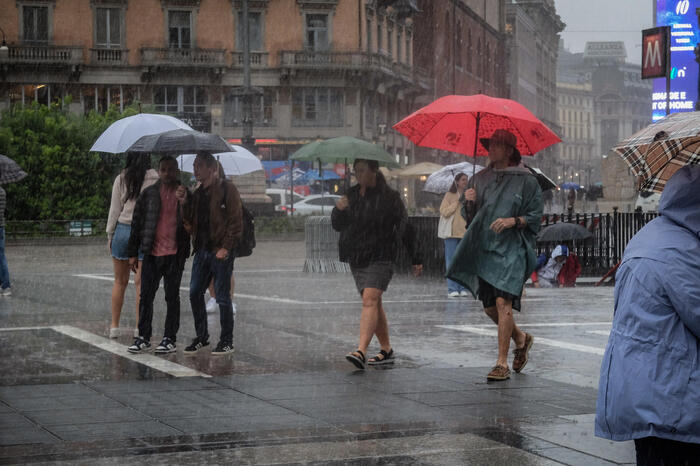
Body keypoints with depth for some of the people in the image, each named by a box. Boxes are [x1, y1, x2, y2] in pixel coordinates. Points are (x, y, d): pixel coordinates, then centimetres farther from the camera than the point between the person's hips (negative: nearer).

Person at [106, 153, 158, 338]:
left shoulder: (121, 179, -2)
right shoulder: (155, 178, -4)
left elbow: (115, 210, 1)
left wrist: (110, 234, 10)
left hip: (123, 229, 1)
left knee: (120, 281, 11)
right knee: (141, 282, 2)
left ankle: (114, 325, 14)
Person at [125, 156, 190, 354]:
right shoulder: (148, 194, 6)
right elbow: (136, 224, 9)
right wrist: (133, 253, 6)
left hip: (174, 254, -1)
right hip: (151, 253, 1)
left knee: (172, 297, 5)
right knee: (146, 296, 3)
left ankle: (170, 339, 11)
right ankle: (143, 338, 11)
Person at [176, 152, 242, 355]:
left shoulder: (227, 189, -7)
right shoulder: (197, 193, 15)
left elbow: (236, 221, -11)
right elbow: (190, 222, 15)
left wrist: (226, 247, -17)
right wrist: (184, 203, 0)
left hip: (220, 251, -7)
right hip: (202, 250, 7)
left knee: (223, 297, -2)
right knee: (195, 293, 6)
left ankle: (227, 341, 7)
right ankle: (201, 336, 18)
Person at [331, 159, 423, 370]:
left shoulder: (389, 197, -5)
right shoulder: (352, 195, 10)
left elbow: (405, 228, 1)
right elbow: (337, 225, 12)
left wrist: (416, 259, 4)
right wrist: (338, 210, -11)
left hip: (379, 258, -6)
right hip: (356, 258, 6)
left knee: (370, 299, -20)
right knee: (374, 304, 12)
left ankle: (361, 352, -31)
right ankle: (386, 350, 21)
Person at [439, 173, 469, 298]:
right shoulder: (449, 195, 3)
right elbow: (444, 212, -6)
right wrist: (457, 203, -9)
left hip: (465, 232, 4)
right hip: (452, 232, -4)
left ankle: (463, 288, 8)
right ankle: (452, 289, -6)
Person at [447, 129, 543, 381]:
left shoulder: (525, 180, -1)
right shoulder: (479, 179, 13)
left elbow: (535, 216, -1)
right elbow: (469, 217, 16)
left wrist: (513, 221, -17)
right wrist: (469, 204, -5)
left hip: (511, 249, -6)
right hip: (483, 247, 6)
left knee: (503, 302, -16)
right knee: (490, 307, 8)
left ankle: (502, 363, -12)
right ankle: (521, 339, 36)